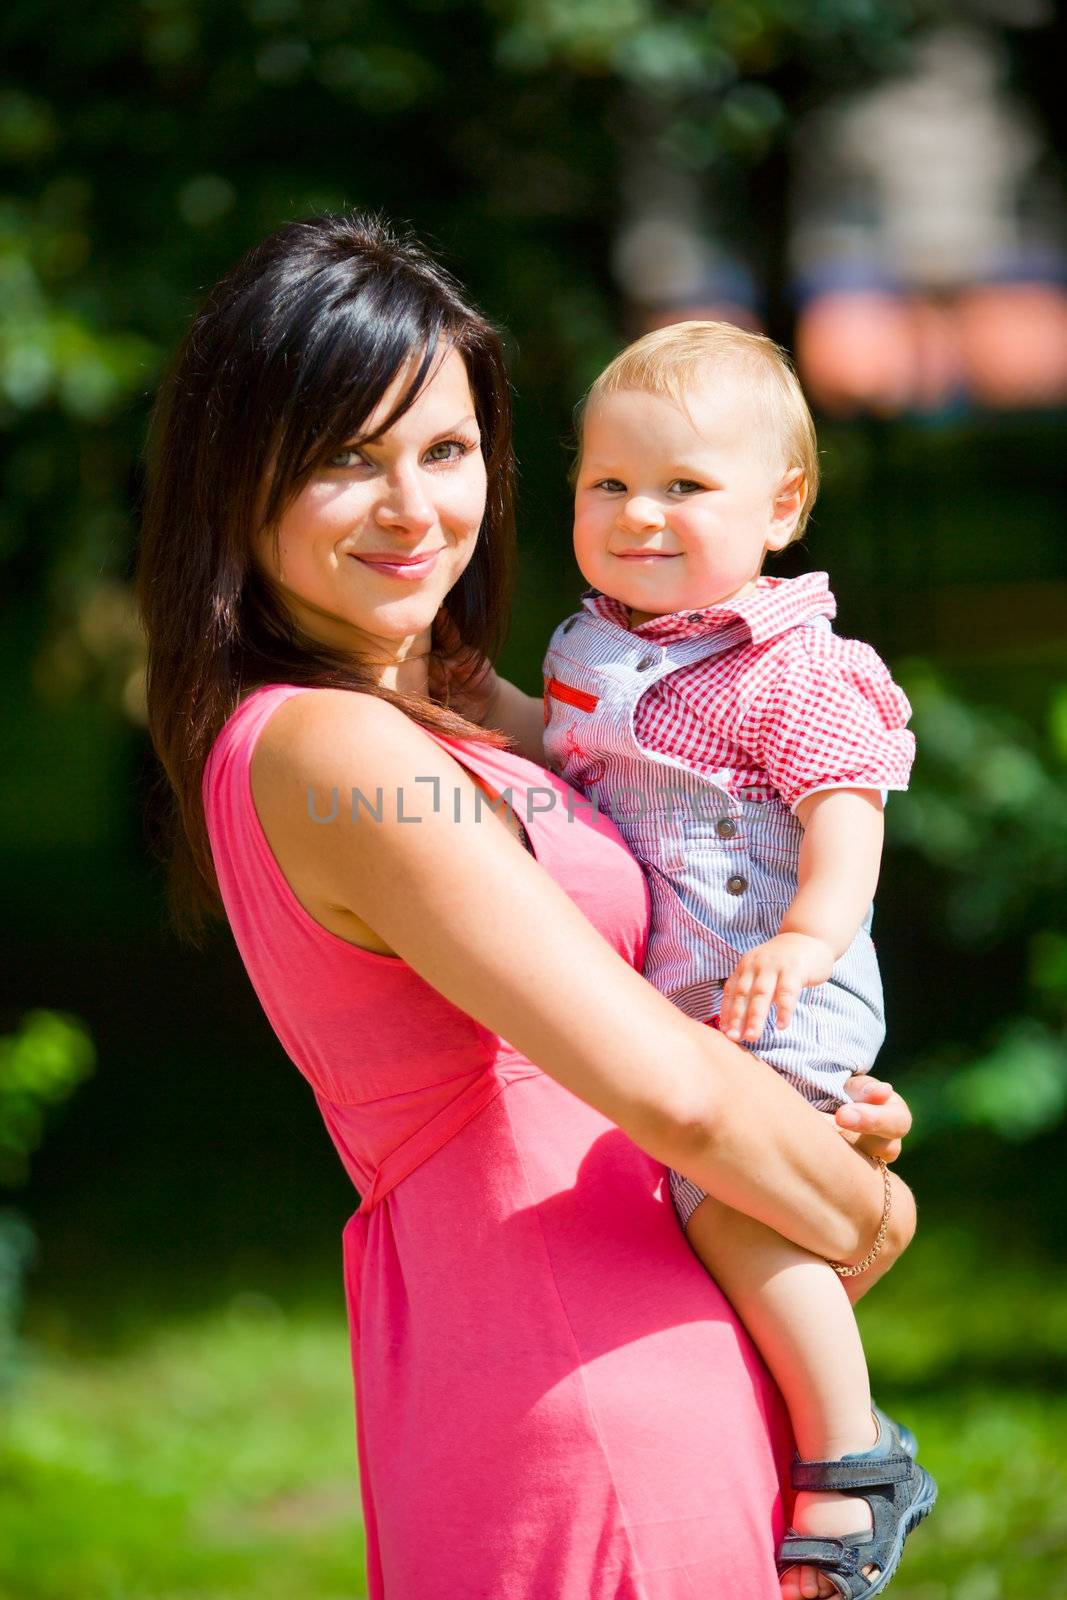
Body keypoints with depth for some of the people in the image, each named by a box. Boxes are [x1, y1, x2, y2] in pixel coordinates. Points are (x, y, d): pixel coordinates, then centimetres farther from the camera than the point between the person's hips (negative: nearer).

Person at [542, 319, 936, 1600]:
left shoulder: (792, 673, -12)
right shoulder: (590, 651, 11)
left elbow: (844, 815, -21)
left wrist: (809, 936, -36)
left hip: (777, 1006, -9)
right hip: (649, 1002, 9)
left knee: (727, 1196, -25)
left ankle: (852, 1458, -14)